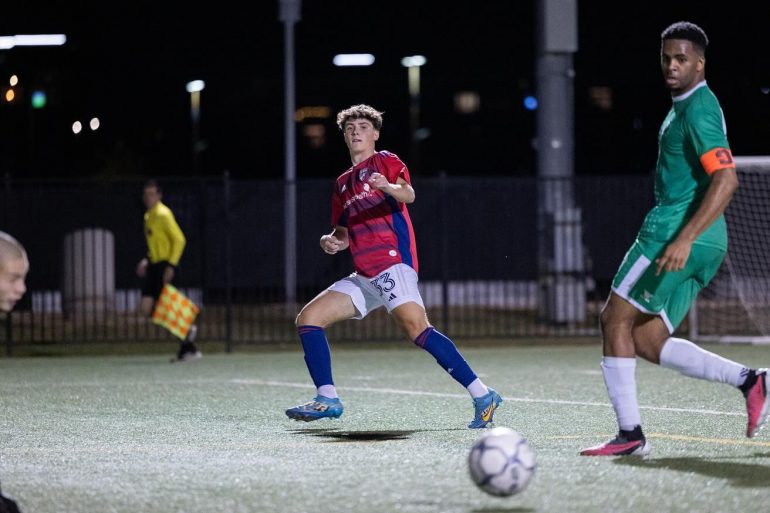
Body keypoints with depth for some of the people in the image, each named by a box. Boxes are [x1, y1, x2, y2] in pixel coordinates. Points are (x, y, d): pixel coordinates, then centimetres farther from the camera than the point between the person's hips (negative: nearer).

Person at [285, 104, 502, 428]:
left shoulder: (386, 161, 6)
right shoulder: (343, 183, 27)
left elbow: (408, 194, -15)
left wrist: (388, 187, -38)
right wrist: (332, 242, 8)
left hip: (393, 263, -8)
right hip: (364, 277, 8)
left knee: (415, 328, -27)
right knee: (308, 318, -1)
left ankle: (482, 396, -28)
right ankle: (328, 400, -1)